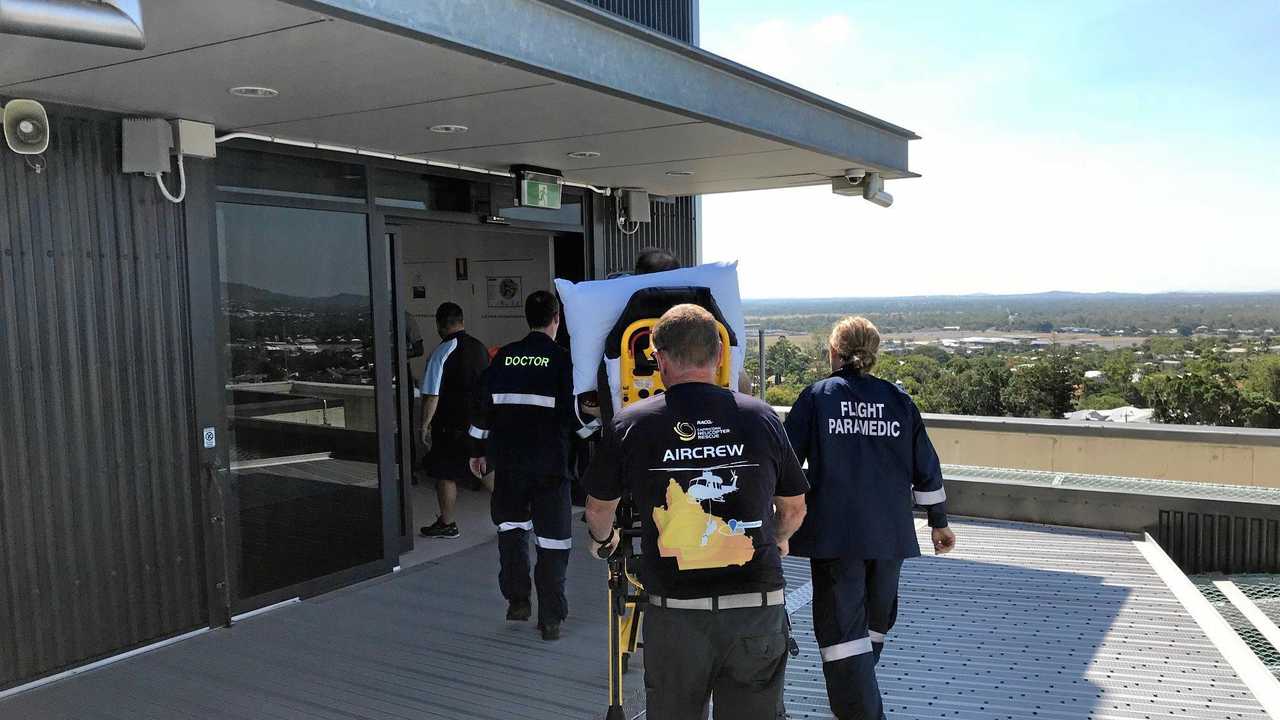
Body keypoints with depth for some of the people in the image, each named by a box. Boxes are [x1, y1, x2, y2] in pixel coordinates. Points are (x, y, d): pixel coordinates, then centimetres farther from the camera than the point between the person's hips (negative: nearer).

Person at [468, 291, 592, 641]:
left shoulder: (504, 357, 4)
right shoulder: (562, 359, -7)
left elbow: (482, 406, 8)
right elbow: (575, 412, -10)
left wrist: (478, 450, 19)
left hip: (508, 460, 4)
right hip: (550, 464, -3)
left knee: (511, 526, 21)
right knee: (552, 538, 4)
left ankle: (516, 600, 23)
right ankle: (550, 618, 6)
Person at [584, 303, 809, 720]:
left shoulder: (630, 425, -3)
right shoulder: (760, 417, -1)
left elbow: (598, 508, 12)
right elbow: (795, 509, 13)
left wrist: (603, 540, 35)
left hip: (675, 613, -1)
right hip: (758, 609, 1)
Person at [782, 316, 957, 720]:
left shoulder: (816, 397, -3)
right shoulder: (898, 400, 5)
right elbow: (926, 468, 8)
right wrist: (939, 522, 18)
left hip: (835, 533, -4)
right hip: (890, 533, 4)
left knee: (842, 624, 1)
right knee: (876, 618, 22)